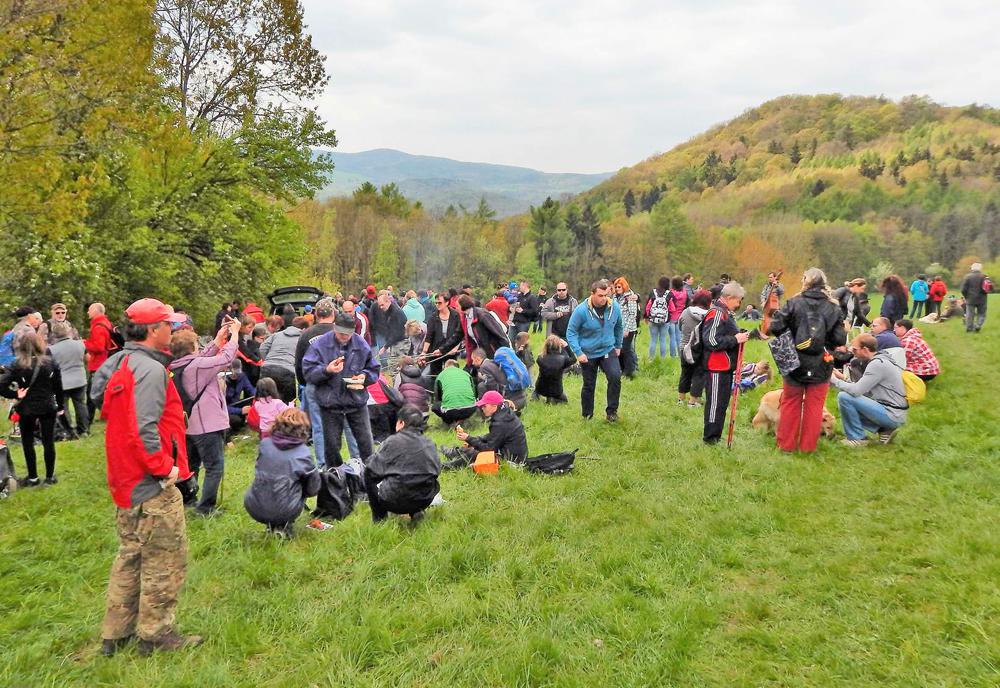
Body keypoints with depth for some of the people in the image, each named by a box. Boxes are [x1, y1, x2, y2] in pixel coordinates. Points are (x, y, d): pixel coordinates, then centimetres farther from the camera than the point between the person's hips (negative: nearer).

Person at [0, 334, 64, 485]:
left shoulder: (17, 365, -11)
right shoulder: (50, 362, -5)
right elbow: (58, 387, 0)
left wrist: (16, 395, -6)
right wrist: (60, 406, 9)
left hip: (26, 409, -1)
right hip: (47, 407, 2)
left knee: (27, 443, 14)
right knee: (48, 442, 9)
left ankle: (33, 478, 18)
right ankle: (50, 476, 15)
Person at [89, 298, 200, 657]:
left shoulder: (117, 363, 9)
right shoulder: (150, 369, -21)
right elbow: (143, 429, -29)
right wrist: (164, 467, -18)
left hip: (126, 479, 10)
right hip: (152, 483, -10)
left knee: (130, 556, 21)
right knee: (164, 559, 4)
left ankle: (116, 633, 30)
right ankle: (155, 633, 16)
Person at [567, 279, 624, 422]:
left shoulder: (614, 307, -9)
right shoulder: (581, 310, -19)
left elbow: (619, 327, 11)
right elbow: (571, 332, -12)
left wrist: (618, 346, 15)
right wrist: (578, 352, -19)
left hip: (608, 351, 2)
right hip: (588, 354, -2)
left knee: (615, 377, -21)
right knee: (589, 386, 9)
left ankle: (612, 411, -5)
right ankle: (587, 416, 29)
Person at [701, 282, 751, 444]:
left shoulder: (726, 313, 15)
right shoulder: (716, 314, -18)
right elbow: (711, 341, -25)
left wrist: (740, 335, 8)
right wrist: (735, 339, -20)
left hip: (725, 366, 10)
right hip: (716, 368, -10)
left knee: (722, 403, 17)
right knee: (715, 403, -2)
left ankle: (717, 436, 26)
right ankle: (710, 438, 6)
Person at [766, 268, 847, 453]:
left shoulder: (794, 303, -9)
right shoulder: (833, 307, -3)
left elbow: (775, 328, -15)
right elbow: (840, 340, -5)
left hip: (795, 362, -1)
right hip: (821, 366, 1)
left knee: (791, 404, 12)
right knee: (814, 406, 11)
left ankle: (787, 444, 18)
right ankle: (808, 446, 16)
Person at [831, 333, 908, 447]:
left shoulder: (877, 364, -18)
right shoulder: (880, 360, 12)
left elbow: (856, 390, -21)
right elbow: (863, 389, 14)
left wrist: (834, 380, -8)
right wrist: (844, 378, 7)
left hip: (892, 415, -10)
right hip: (895, 414, 10)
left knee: (844, 397, -16)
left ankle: (856, 437, -3)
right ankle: (884, 429, 12)